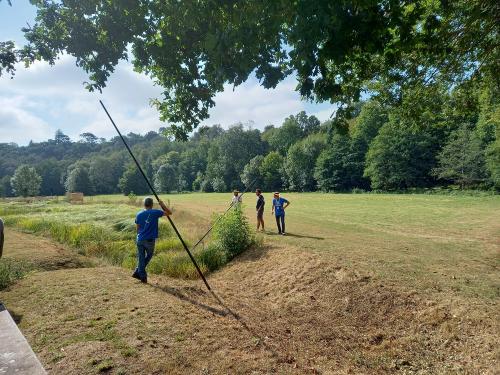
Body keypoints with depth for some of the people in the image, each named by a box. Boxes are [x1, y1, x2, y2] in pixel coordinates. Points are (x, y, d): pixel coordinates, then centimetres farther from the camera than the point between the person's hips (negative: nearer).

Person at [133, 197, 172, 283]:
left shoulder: (139, 214, 4)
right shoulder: (155, 213, -8)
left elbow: (138, 228, 10)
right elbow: (169, 212, -2)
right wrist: (162, 205, 8)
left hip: (140, 240, 4)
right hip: (150, 240, -3)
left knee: (141, 258, 12)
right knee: (148, 256, 17)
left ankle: (142, 276, 15)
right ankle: (138, 272, 15)